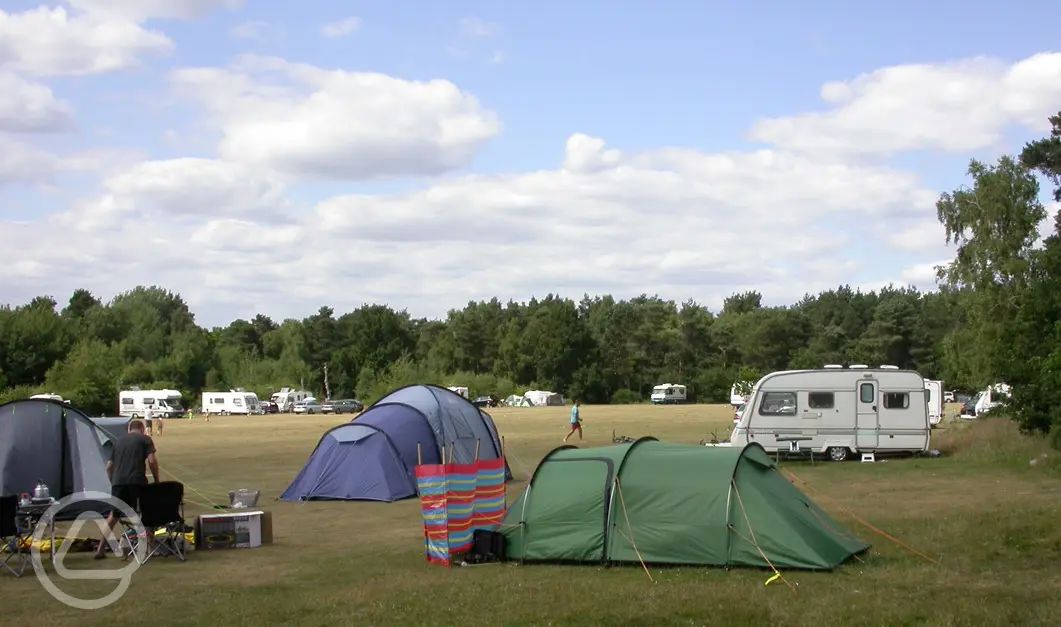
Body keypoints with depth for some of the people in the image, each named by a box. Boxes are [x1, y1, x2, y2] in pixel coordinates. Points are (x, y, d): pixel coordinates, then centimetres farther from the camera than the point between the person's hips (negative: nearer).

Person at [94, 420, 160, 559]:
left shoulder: (119, 441, 21)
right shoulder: (145, 439, 8)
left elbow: (109, 466, 19)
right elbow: (152, 461, -6)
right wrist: (156, 480, 3)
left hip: (118, 482, 4)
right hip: (136, 482, -4)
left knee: (113, 515, 16)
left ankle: (100, 550, 15)